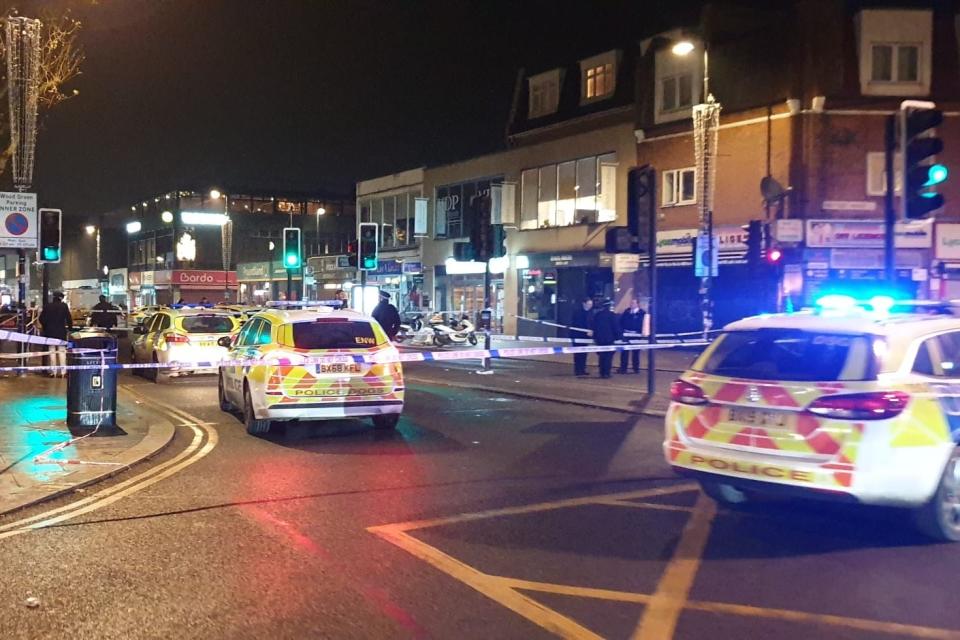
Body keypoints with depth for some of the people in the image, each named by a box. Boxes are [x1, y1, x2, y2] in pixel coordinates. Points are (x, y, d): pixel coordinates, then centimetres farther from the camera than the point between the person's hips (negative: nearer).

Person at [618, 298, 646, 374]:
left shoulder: (642, 313, -3)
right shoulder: (627, 312, 9)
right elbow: (621, 321, 10)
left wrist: (641, 333, -16)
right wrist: (622, 330, -3)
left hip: (636, 336, -3)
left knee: (635, 352, 6)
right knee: (624, 352, 1)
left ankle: (636, 368, 16)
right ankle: (623, 368, 6)